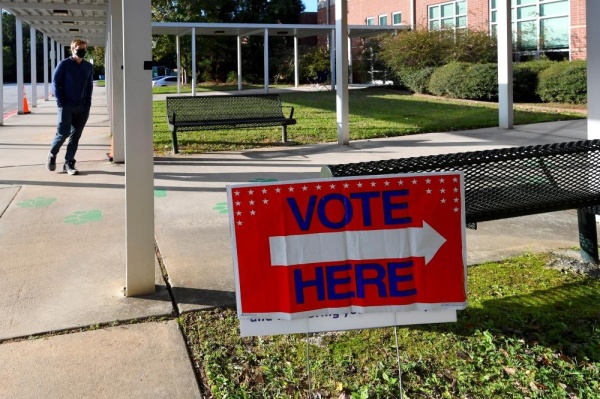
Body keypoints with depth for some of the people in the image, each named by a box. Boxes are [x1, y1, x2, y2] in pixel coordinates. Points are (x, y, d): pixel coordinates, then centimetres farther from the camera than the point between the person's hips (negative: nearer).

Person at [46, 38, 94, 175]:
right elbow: (56, 83, -3)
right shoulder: (64, 64, -3)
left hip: (82, 108, 4)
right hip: (67, 106, -4)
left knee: (75, 136, 3)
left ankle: (69, 164, 10)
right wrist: (60, 102, -10)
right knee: (63, 133, -8)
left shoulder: (88, 67, 9)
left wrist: (87, 104, 5)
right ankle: (52, 155, 18)